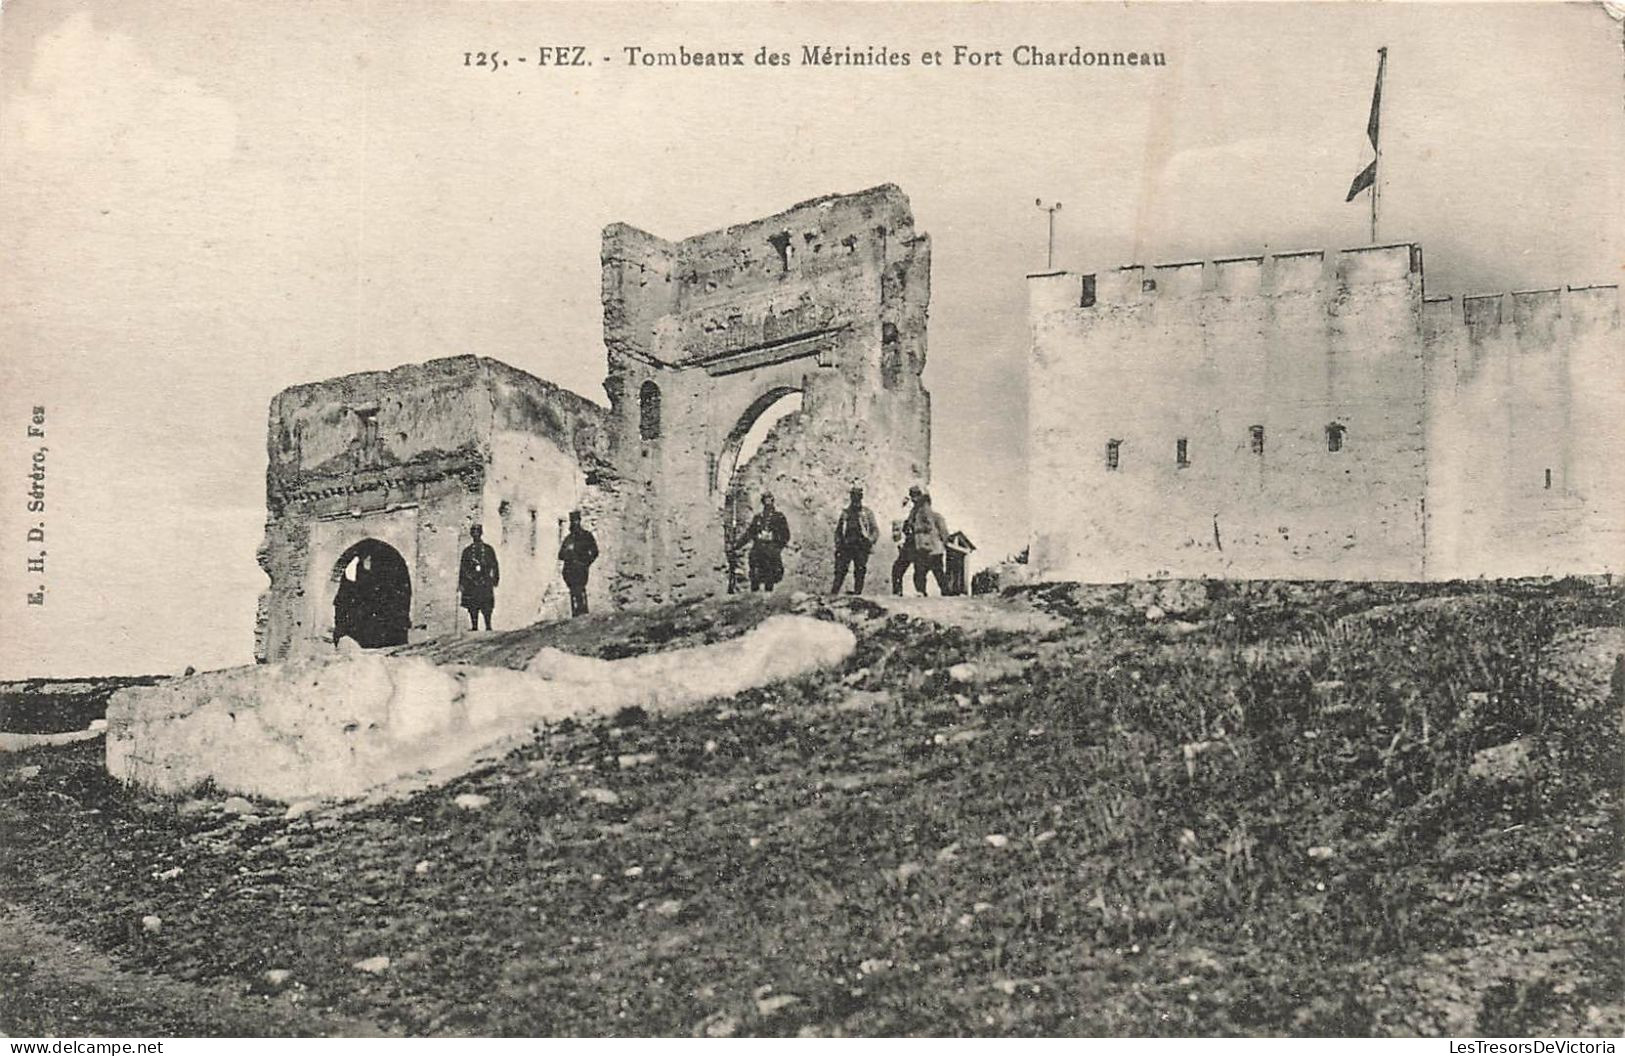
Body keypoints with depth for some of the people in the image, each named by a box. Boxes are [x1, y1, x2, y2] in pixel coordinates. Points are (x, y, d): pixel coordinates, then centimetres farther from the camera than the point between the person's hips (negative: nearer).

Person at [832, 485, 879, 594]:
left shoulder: (867, 513, 6)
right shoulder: (845, 512, 12)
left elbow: (875, 531, 5)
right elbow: (838, 530, 17)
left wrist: (870, 541, -12)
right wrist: (838, 544, 6)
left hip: (861, 548, -1)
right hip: (846, 547, 1)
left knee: (860, 573, -3)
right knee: (840, 571, -4)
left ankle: (857, 594, 1)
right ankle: (833, 594, -3)